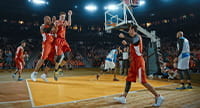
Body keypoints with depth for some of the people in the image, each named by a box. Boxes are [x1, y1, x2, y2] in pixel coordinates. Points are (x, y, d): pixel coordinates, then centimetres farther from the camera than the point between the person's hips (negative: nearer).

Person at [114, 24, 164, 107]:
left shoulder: (136, 36, -13)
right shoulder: (134, 37, 17)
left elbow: (132, 41, -37)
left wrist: (123, 36, -26)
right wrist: (126, 43, 21)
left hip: (138, 61, -10)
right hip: (134, 61, 10)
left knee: (143, 81, -8)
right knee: (128, 79, 11)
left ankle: (158, 97, 1)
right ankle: (123, 97, 18)